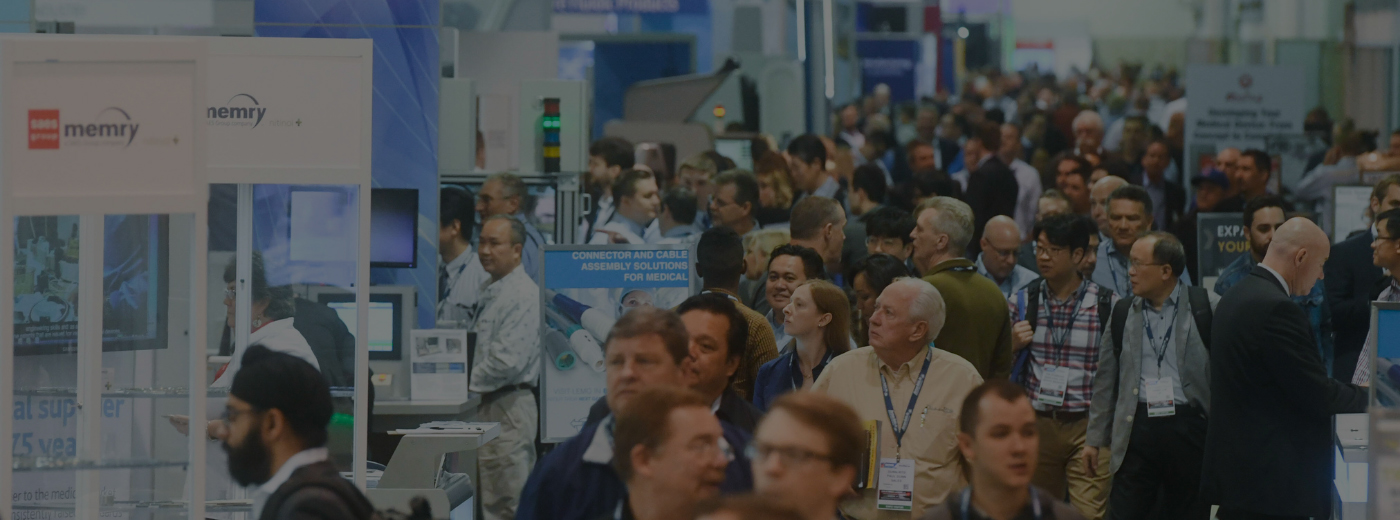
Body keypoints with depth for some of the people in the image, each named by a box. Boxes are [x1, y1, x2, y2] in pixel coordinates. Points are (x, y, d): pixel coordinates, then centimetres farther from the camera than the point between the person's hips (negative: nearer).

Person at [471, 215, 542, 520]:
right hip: (492, 404, 10)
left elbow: (508, 360, -22)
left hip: (509, 407, -10)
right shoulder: (492, 292, 17)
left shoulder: (522, 295, -14)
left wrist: (468, 382, -11)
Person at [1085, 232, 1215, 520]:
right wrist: (1095, 438, 13)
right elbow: (1106, 380, 15)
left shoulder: (1206, 307, 0)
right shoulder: (1123, 313, 12)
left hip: (1189, 428, -2)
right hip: (1137, 428, 2)